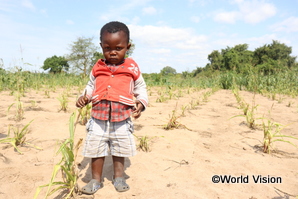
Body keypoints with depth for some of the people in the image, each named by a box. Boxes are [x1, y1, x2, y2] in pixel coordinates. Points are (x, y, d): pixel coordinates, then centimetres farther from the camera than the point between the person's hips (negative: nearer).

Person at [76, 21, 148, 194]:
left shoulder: (132, 67, -1)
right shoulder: (97, 68, 4)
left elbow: (141, 88, 5)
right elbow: (91, 86, 15)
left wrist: (141, 104, -12)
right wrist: (84, 97, -4)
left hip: (122, 118, -1)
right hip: (99, 118, 2)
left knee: (120, 149, 14)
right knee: (95, 149, 8)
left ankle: (119, 177, 34)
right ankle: (96, 179, 26)